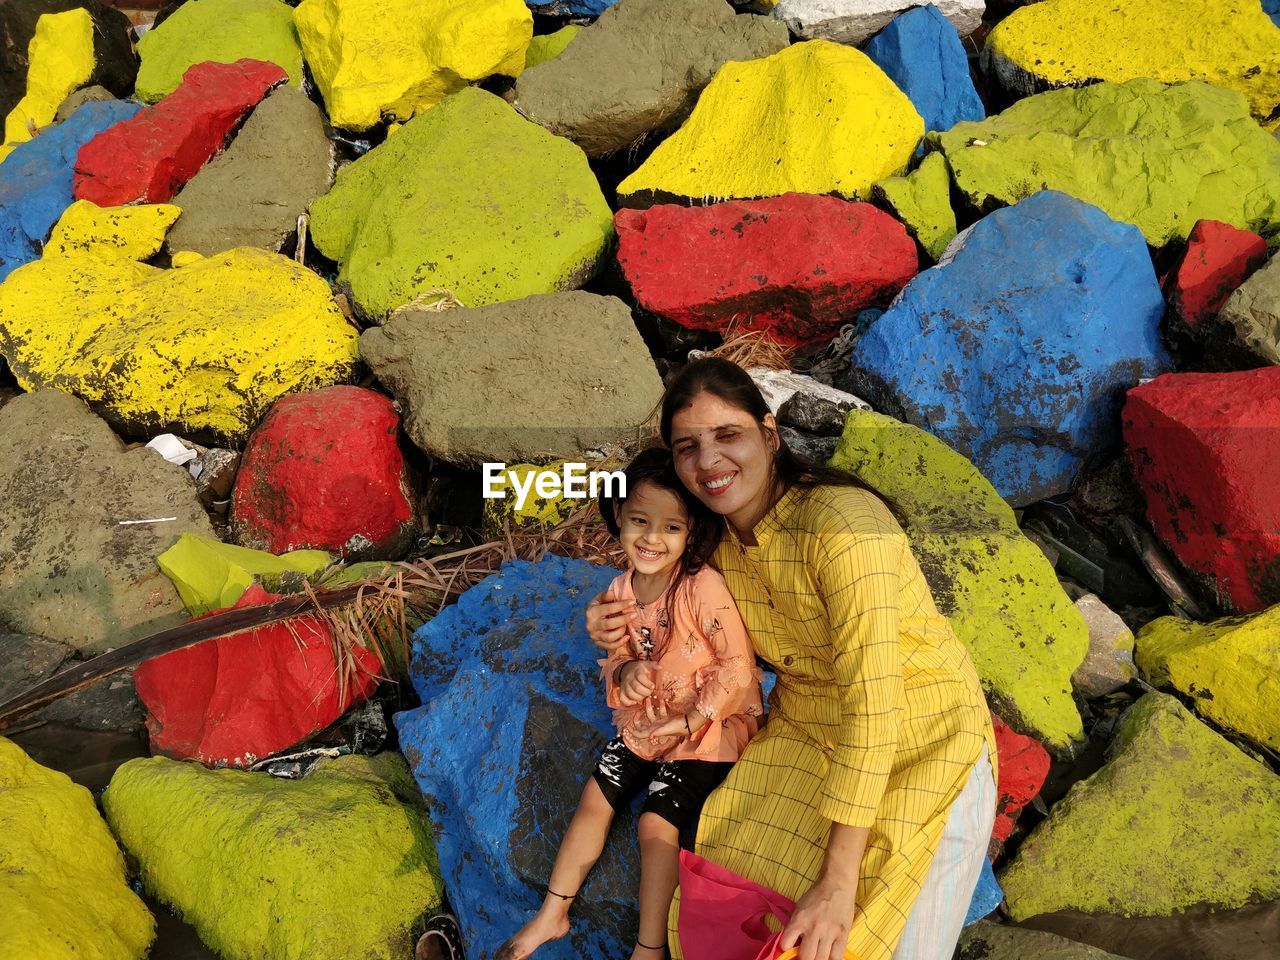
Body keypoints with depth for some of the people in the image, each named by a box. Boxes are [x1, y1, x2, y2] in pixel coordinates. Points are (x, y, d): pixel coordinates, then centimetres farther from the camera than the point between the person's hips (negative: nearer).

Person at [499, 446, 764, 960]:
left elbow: (737, 667, -22)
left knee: (656, 822, -12)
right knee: (594, 800, 9)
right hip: (643, 723, 7)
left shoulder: (704, 588, -25)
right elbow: (615, 657, 4)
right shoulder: (621, 591, -5)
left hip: (706, 729, -6)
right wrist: (624, 673, -20)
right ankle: (552, 914, 27)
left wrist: (689, 721, -26)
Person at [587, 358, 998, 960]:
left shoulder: (843, 523, -27)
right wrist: (629, 634, -8)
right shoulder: (717, 539, -5)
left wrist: (838, 883, -32)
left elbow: (871, 699, -30)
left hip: (918, 746, -5)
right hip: (805, 735, 6)